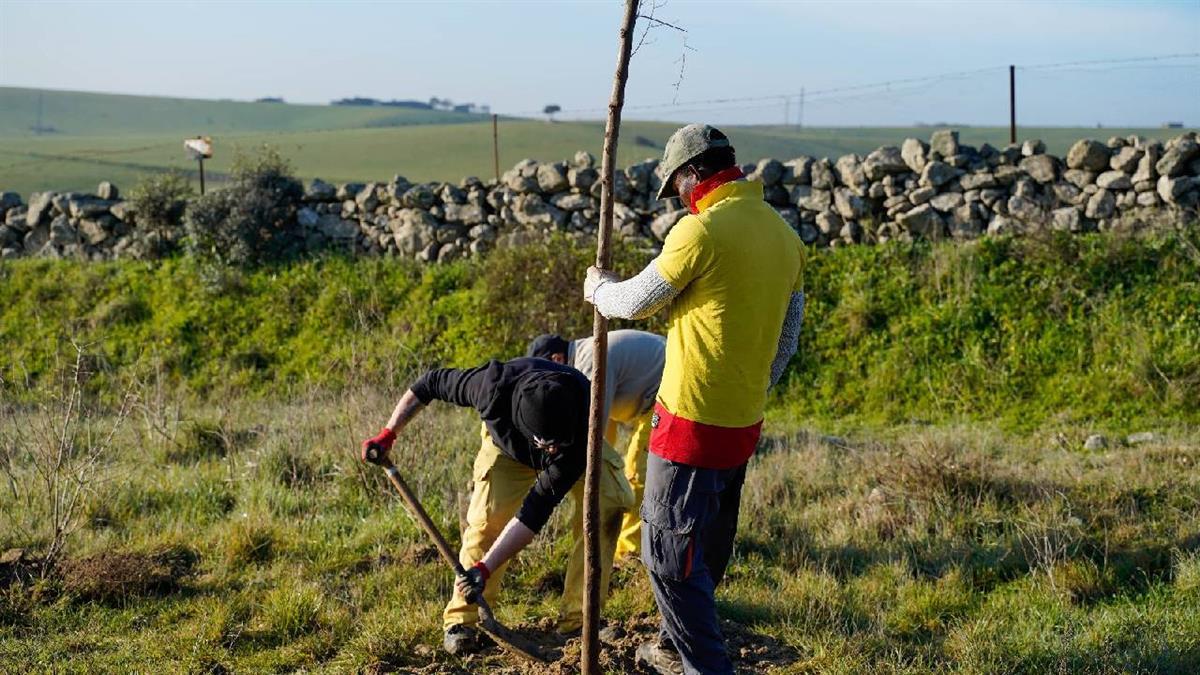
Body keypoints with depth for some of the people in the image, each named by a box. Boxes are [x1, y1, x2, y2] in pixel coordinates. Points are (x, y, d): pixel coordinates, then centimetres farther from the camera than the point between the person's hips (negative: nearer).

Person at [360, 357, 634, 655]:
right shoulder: (494, 386, -43)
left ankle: (577, 618, -16)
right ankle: (460, 620, -5)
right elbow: (431, 382, -22)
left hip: (579, 447, 0)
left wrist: (485, 568, -43)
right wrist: (388, 434, -23)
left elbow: (537, 510, -40)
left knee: (611, 502, -23)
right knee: (487, 517, -20)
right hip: (507, 444, 0)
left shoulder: (579, 431, -44)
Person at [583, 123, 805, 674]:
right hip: (743, 424, 9)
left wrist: (599, 288, 14)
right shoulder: (784, 235, 8)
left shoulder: (703, 229, -18)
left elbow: (637, 301, -7)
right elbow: (787, 339, 16)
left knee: (670, 553, 0)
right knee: (708, 546, 21)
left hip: (691, 422, -9)